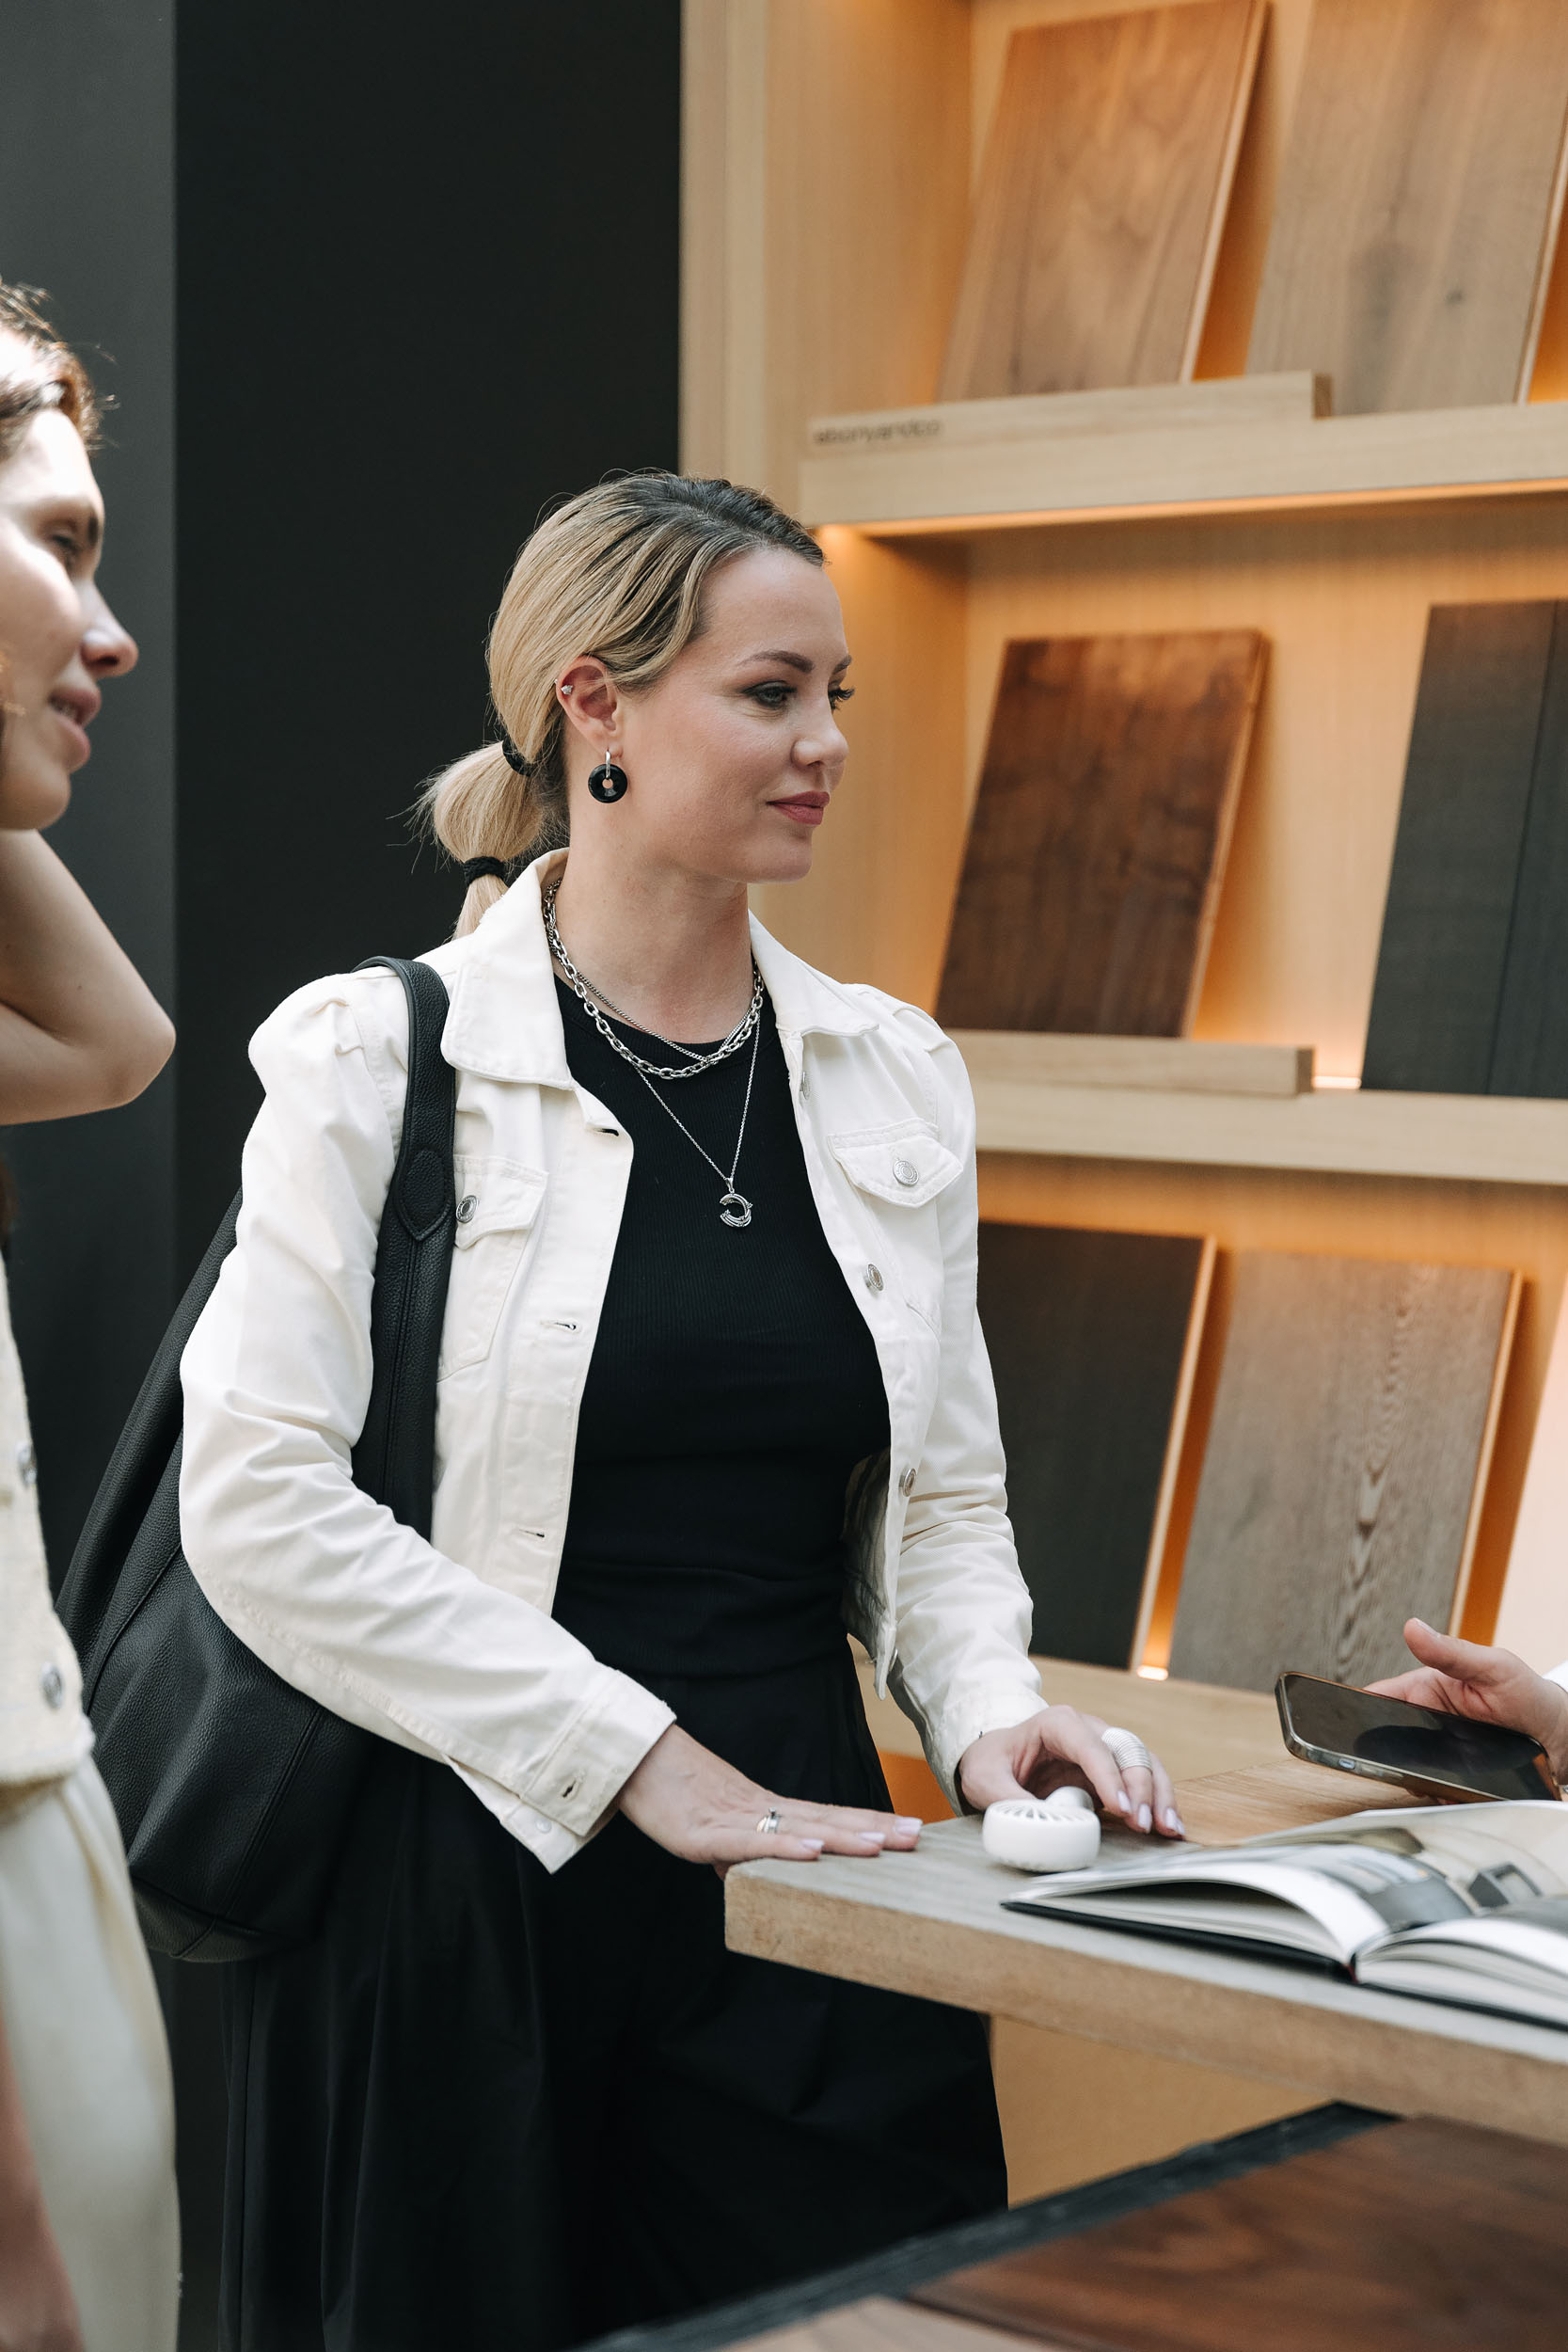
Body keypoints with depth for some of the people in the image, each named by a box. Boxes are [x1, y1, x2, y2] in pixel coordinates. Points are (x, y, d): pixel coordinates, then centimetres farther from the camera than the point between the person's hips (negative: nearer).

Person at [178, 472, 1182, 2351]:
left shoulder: (894, 1078, 10)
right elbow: (256, 1504, -14)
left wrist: (984, 1705, -4)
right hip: (468, 1892, -4)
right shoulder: (382, 1056, -5)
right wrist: (639, 1758, -16)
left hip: (798, 1880, 4)